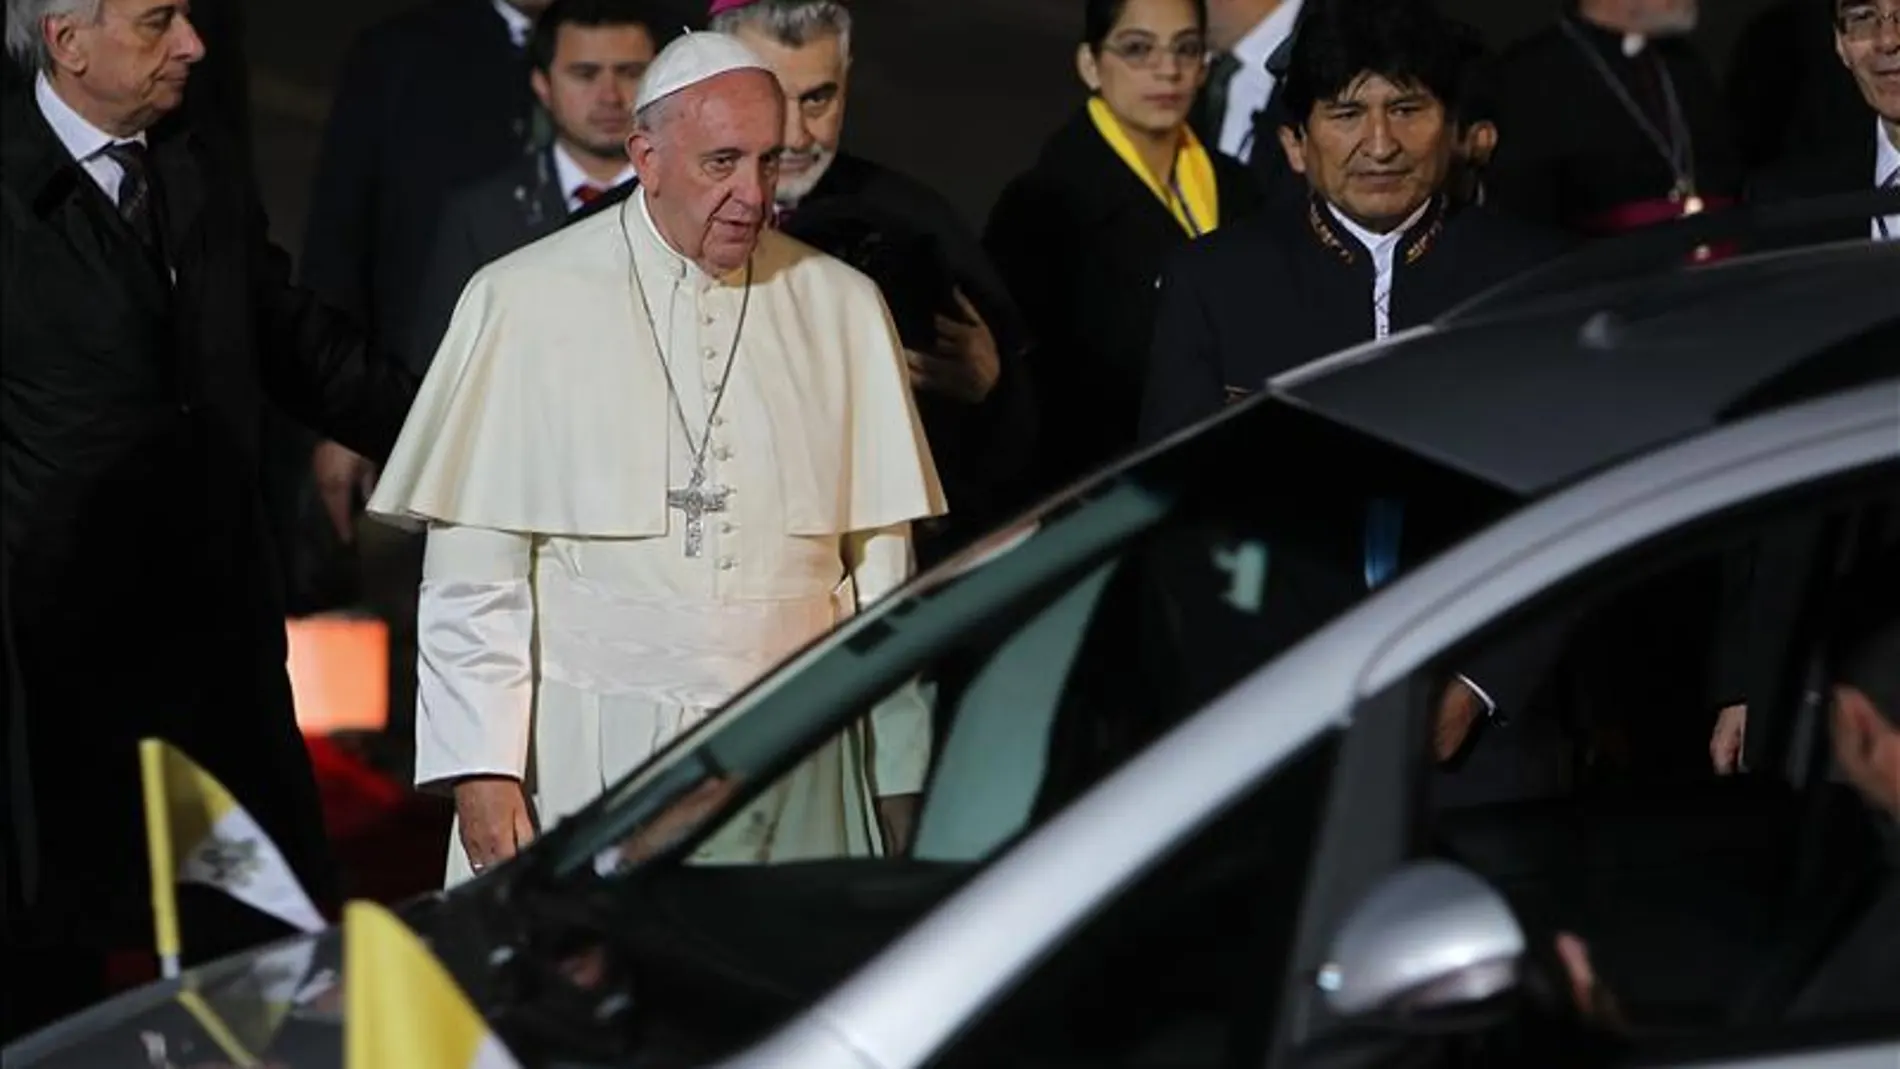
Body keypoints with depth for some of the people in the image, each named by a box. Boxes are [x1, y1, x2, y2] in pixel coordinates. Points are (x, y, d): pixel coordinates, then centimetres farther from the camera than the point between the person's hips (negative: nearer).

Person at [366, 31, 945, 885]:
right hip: (581, 770, -2)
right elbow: (473, 567, -1)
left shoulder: (842, 309, 8)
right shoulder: (525, 301, 0)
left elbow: (878, 566, 10)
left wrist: (900, 781, 8)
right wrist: (481, 768, -7)